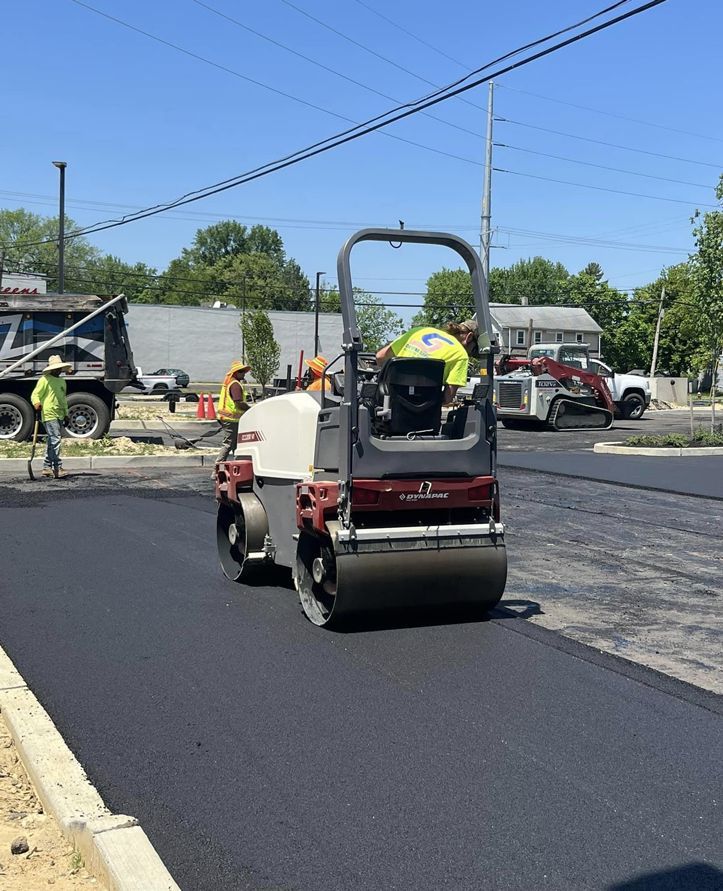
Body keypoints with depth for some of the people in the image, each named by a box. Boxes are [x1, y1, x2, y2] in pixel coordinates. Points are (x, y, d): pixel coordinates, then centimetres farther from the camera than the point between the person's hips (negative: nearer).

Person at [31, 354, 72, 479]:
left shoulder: (62, 382, 22)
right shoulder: (45, 380, -4)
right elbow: (35, 395, -8)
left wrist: (66, 414, 26)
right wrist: (37, 404, -28)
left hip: (60, 416, 9)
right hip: (49, 415, -8)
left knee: (51, 442, 11)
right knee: (55, 440, -16)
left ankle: (47, 467, 17)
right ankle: (57, 468, -19)